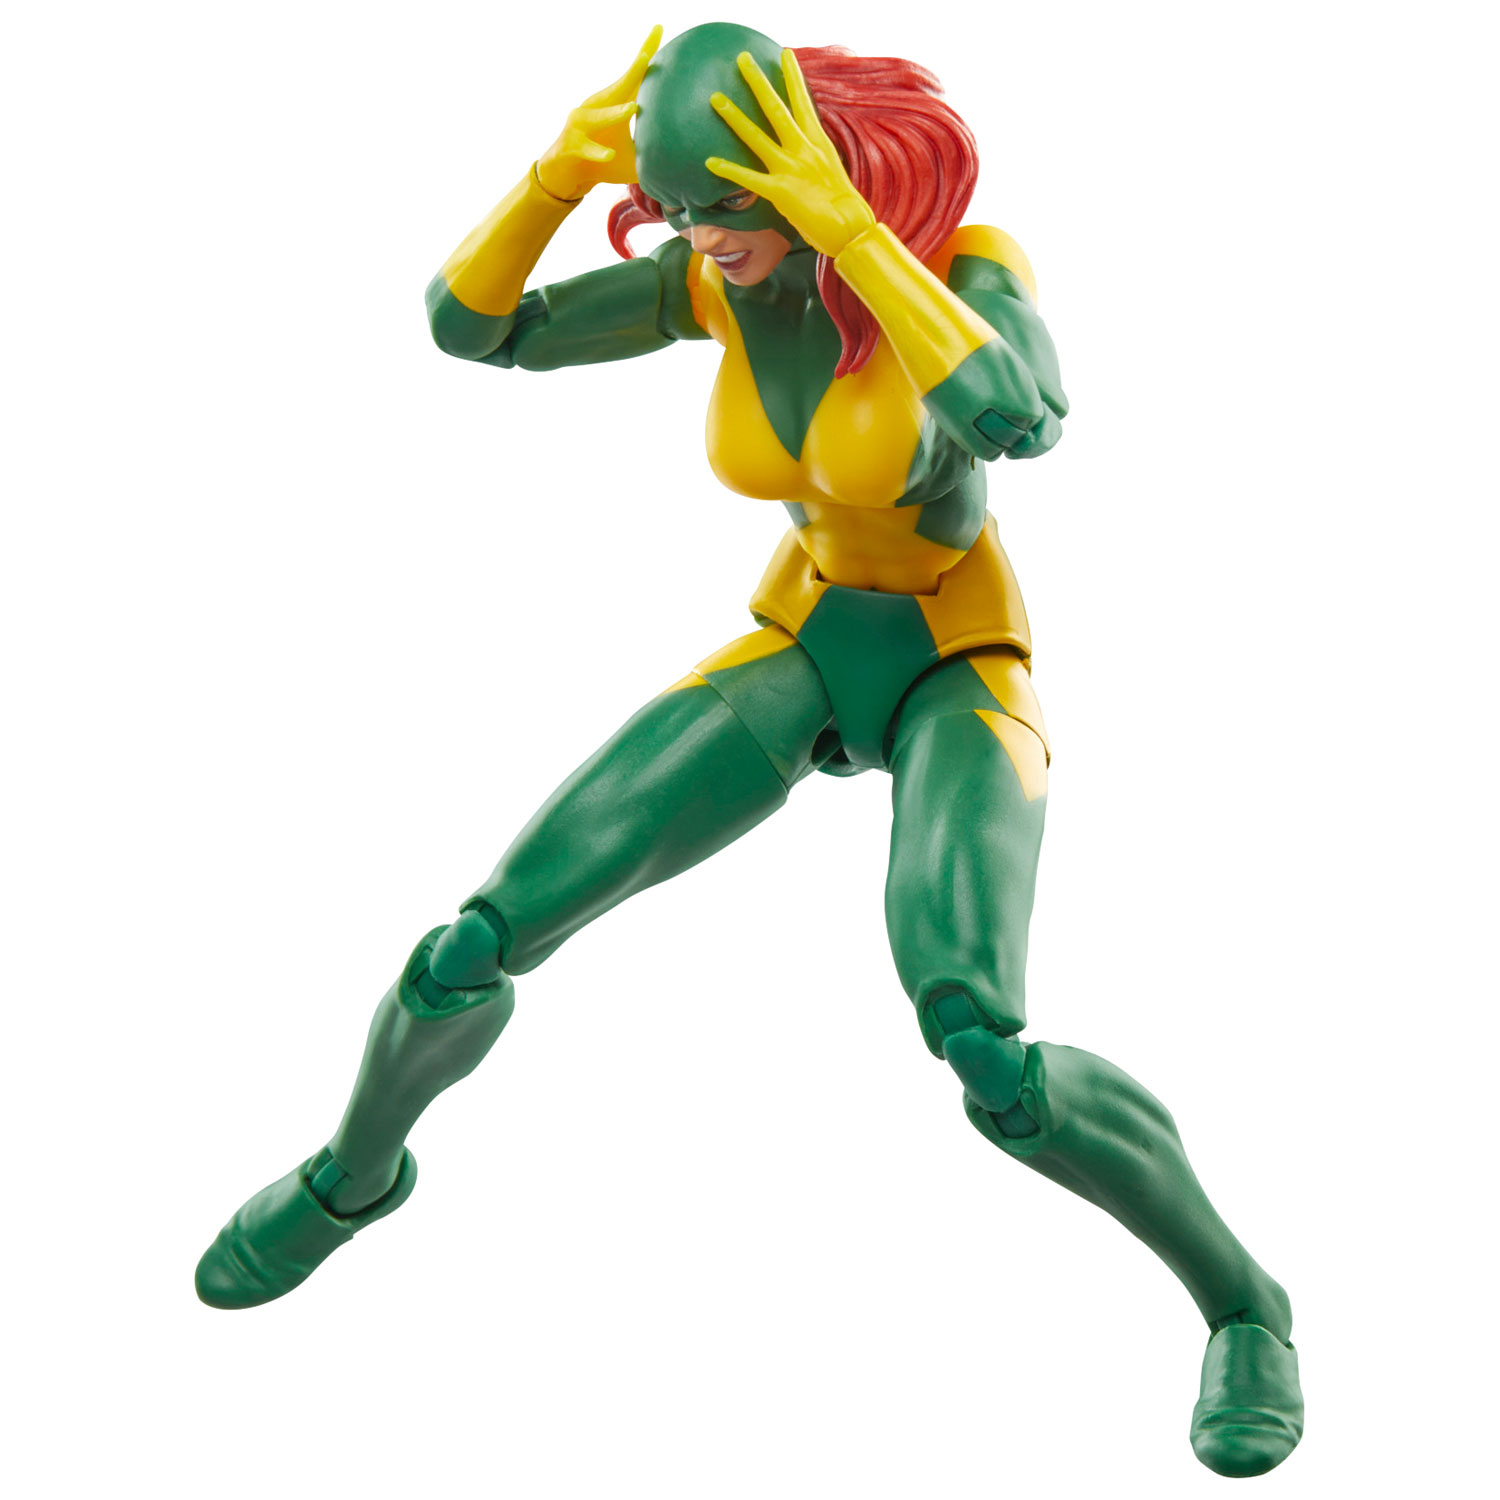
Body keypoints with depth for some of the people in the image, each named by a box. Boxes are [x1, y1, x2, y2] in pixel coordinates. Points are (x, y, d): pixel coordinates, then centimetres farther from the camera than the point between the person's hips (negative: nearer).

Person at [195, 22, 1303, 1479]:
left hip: (961, 678, -4)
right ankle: (357, 1170, 25)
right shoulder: (711, 276, -11)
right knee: (467, 957, -8)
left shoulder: (975, 262, -26)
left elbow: (1021, 421, -49)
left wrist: (841, 226, -51)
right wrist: (565, 167, -29)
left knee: (985, 1061, -33)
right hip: (799, 657, 4)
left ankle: (1238, 1297, -9)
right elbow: (465, 325, -12)